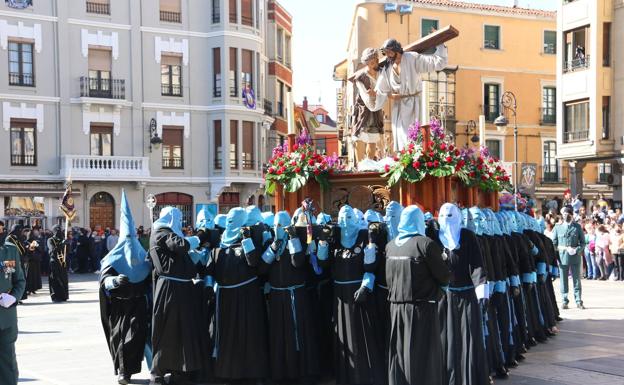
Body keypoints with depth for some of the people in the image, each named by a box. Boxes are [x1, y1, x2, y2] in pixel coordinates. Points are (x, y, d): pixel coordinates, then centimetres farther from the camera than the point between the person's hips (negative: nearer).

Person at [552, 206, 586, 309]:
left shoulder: (577, 227, 7)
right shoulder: (557, 227, 7)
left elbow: (583, 242, 7)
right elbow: (554, 244, 7)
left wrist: (577, 249, -12)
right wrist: (565, 248, -8)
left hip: (575, 257, 0)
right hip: (562, 257, 0)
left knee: (577, 280, 2)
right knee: (563, 281, 3)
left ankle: (578, 302, 7)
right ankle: (564, 302, 9)